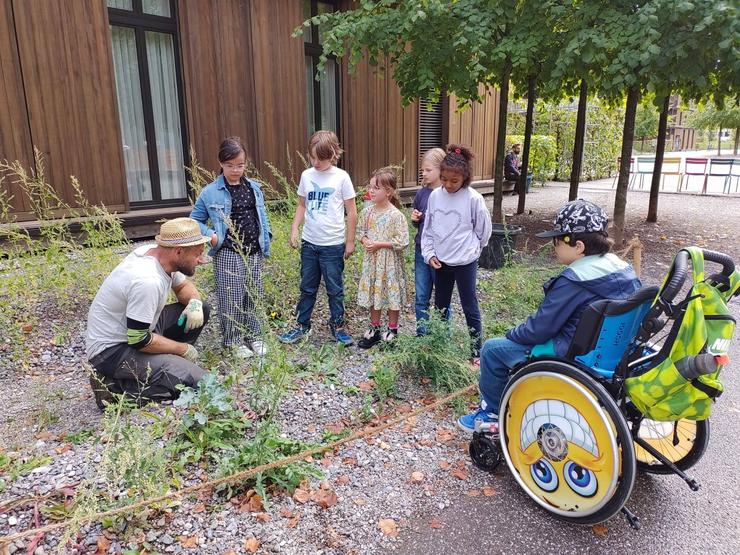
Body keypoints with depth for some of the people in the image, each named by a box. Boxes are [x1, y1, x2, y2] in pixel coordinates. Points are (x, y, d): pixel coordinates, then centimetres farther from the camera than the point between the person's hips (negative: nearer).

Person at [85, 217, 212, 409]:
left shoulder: (156, 252, -5)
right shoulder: (147, 281, -31)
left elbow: (184, 285, 14)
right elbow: (139, 341, -26)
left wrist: (194, 302, -9)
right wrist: (184, 349, -12)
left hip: (137, 331, 9)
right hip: (112, 350, -9)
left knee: (201, 309, 5)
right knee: (195, 380, -23)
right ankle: (116, 386, -7)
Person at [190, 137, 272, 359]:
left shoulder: (254, 188, 5)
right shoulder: (210, 192, -6)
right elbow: (195, 221, 3)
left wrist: (265, 246, 7)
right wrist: (211, 236, -13)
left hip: (254, 253, 4)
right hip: (228, 255, -4)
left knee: (254, 296, 13)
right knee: (231, 299, 4)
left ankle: (254, 335, 30)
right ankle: (233, 341, 21)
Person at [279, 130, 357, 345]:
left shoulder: (341, 177, -8)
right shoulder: (306, 175, 2)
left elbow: (351, 211, -4)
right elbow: (302, 206, 12)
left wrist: (350, 241, -4)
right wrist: (294, 230, 1)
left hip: (333, 244, -3)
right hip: (309, 243, 4)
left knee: (334, 289, 8)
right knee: (307, 288, 15)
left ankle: (338, 326, 24)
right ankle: (302, 325, 27)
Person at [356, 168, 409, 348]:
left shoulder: (396, 215, -17)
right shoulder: (367, 212, 1)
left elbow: (402, 242, -18)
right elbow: (360, 231, 13)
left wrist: (379, 244, -19)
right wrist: (365, 241, -9)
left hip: (389, 262, -5)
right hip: (371, 260, 5)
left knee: (391, 293, 7)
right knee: (373, 293, 14)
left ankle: (392, 330, 25)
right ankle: (374, 330, 28)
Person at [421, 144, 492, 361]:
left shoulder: (473, 198, -13)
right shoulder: (435, 196, -1)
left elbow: (483, 230, -3)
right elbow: (428, 229, 6)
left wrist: (469, 250, 3)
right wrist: (430, 254, -2)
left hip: (465, 262, -4)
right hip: (440, 261, 5)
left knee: (470, 307, 5)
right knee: (440, 306, 17)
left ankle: (477, 351, 17)